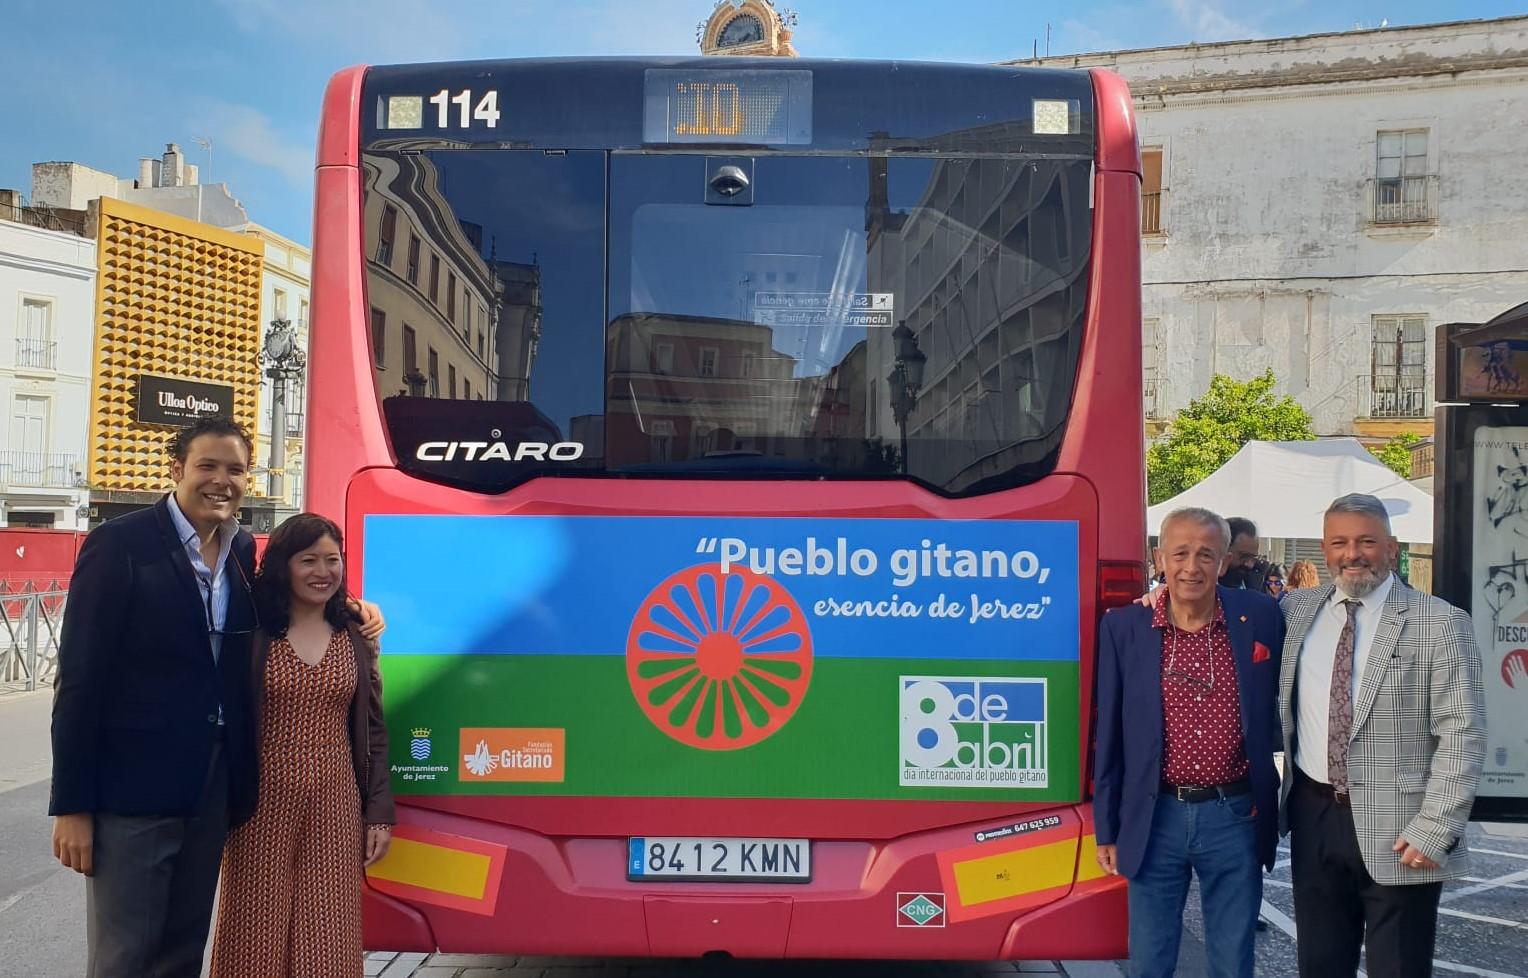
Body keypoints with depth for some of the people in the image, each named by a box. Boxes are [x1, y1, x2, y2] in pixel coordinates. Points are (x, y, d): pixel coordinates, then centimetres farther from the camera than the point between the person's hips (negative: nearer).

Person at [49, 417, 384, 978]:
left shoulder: (243, 549, 7)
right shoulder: (119, 545, -11)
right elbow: (80, 678, -12)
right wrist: (72, 805, -14)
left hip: (214, 784, 6)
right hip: (132, 785, -6)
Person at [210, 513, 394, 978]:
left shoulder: (355, 640, 7)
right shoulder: (252, 635, -2)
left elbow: (373, 731, 9)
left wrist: (380, 813, 5)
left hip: (335, 805, 2)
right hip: (264, 804, -2)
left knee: (326, 940, 5)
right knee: (258, 936, 5)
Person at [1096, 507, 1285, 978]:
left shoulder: (1260, 617, -2)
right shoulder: (1123, 627, -4)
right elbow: (1109, 734, 2)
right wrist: (1106, 830, 3)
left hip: (1235, 818, 0)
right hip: (1155, 819, 0)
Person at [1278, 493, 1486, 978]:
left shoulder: (1439, 623, -7)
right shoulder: (1296, 610, 6)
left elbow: (1463, 736, -10)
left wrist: (1434, 830, -14)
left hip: (1396, 831, -4)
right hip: (1313, 817, 4)